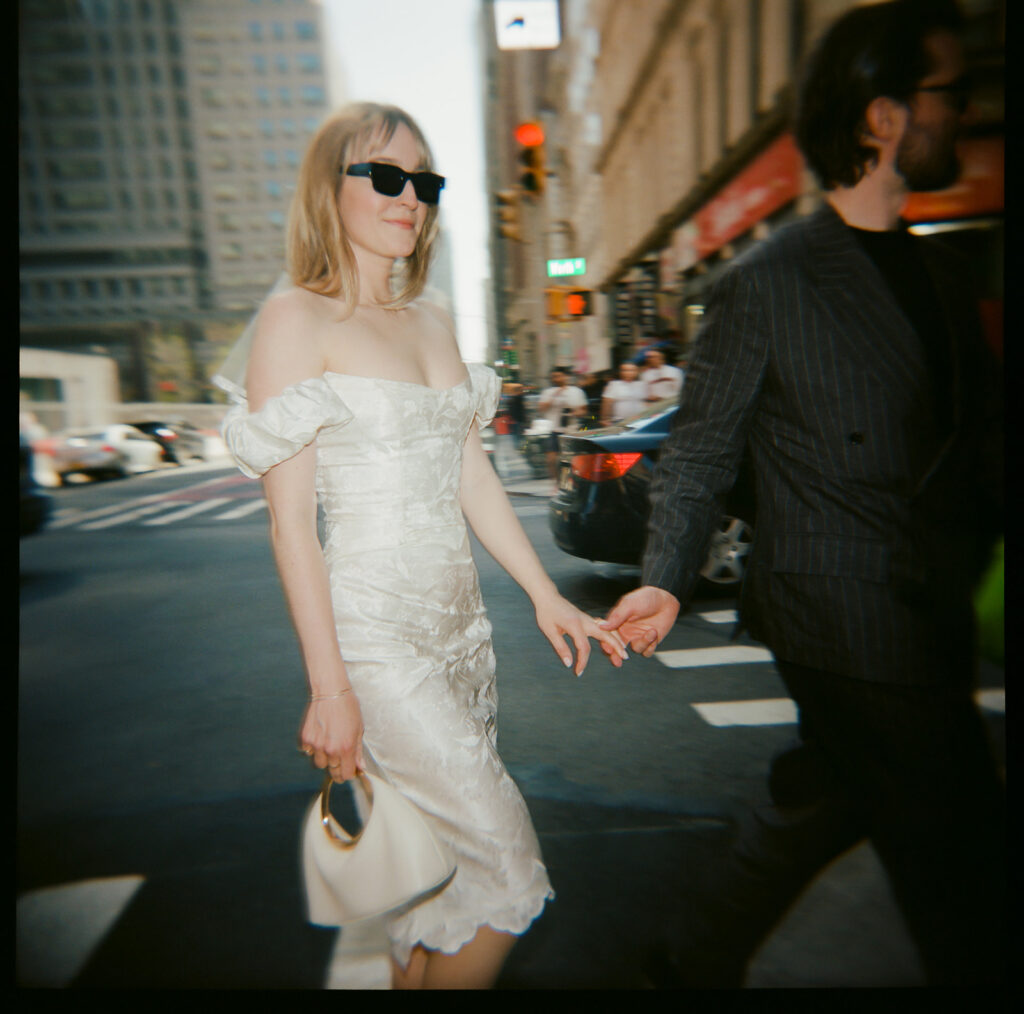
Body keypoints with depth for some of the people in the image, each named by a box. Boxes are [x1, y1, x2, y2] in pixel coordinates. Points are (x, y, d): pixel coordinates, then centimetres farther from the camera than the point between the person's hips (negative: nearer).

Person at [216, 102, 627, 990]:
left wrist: (546, 596, 10)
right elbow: (290, 520, -11)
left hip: (460, 623, 7)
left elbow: (473, 475, 12)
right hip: (374, 634, -6)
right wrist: (329, 687, -13)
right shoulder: (295, 320, -7)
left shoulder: (433, 323, 13)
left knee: (443, 869, 17)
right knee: (507, 874, 0)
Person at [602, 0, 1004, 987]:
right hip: (848, 629, -8)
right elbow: (699, 451, -8)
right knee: (960, 865, 1)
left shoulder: (940, 274, 13)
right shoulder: (765, 284, -10)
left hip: (930, 621, 8)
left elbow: (984, 437, 16)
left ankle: (706, 960, 44)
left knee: (823, 801, 20)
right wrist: (668, 578, -18)